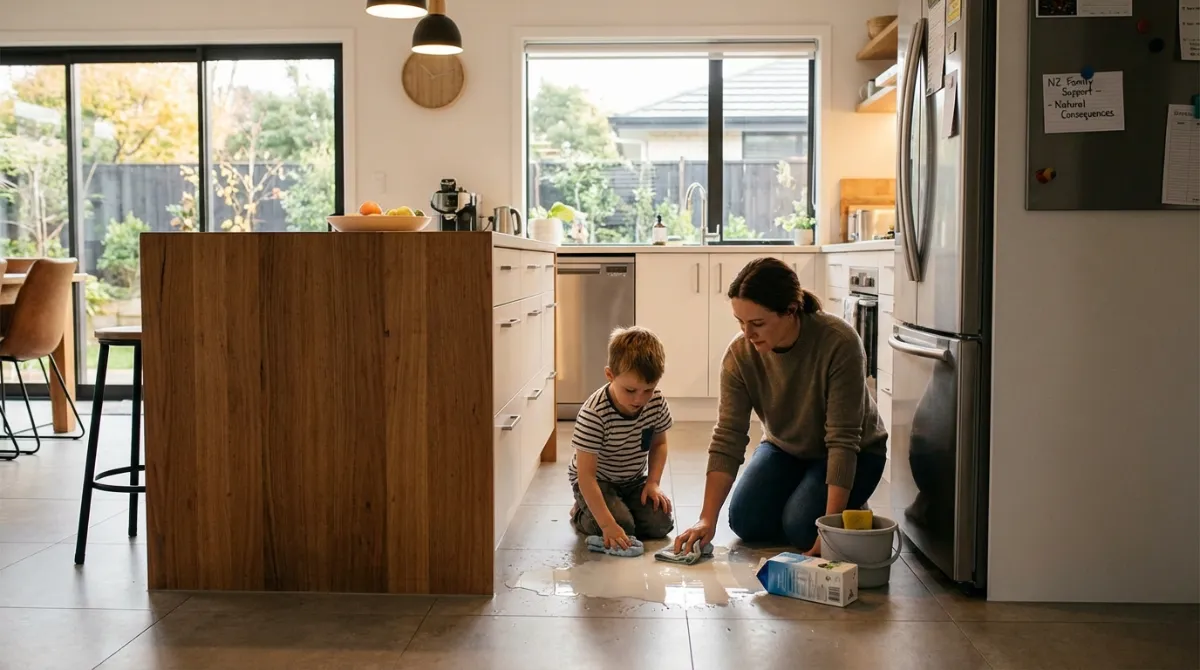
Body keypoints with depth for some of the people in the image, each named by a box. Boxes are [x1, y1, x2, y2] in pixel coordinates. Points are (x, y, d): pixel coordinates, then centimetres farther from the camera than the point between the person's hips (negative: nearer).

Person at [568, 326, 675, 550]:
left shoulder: (657, 402, -16)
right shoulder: (593, 414, -33)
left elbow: (659, 443, 5)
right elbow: (586, 475, -31)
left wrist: (653, 482, -10)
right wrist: (607, 524, -37)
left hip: (634, 480, 5)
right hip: (596, 482, -5)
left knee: (660, 524, -13)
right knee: (623, 527, -24)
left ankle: (625, 505, 17)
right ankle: (581, 514, 8)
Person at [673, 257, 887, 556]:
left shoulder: (839, 343, -34)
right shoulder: (740, 353, -22)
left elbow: (843, 440, -32)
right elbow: (727, 438, -21)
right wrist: (707, 520, -28)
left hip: (854, 452, -4)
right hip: (785, 448, 4)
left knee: (802, 527, -23)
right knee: (746, 522, -14)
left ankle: (851, 512, 9)